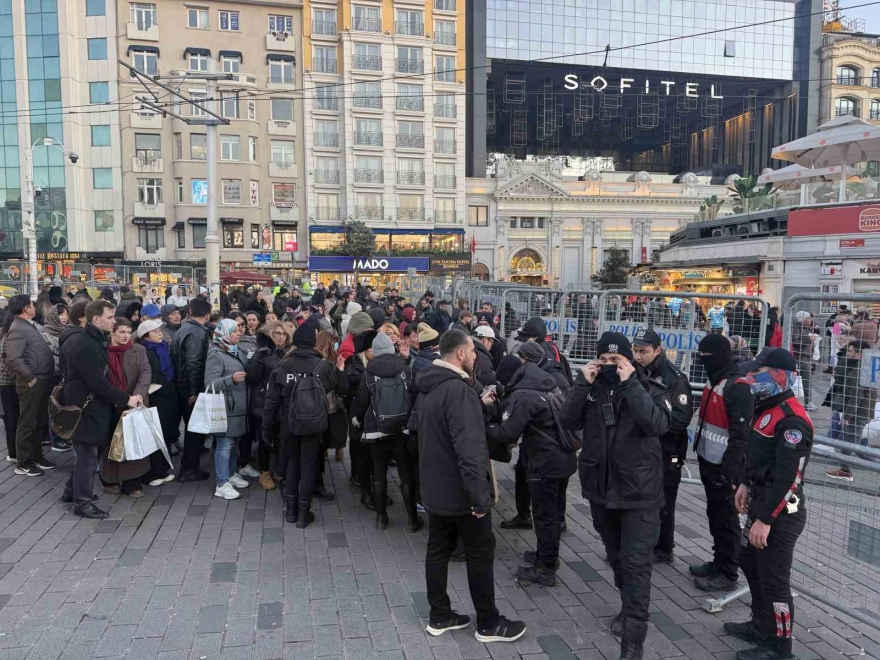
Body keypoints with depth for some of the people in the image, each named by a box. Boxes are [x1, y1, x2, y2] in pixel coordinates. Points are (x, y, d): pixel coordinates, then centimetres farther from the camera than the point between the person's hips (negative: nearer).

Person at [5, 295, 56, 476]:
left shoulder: (29, 325, 13)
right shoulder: (18, 329, -16)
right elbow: (13, 360, -25)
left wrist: (41, 378, 12)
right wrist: (30, 378, -18)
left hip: (42, 381, 9)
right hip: (32, 383, -9)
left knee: (40, 422, 18)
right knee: (28, 423, 2)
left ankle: (36, 457, 30)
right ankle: (23, 463, 13)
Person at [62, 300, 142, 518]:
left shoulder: (96, 340, 10)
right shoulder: (85, 345, -22)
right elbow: (97, 382, -26)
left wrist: (125, 397, 5)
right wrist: (125, 399, -20)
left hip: (94, 405, 10)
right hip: (84, 408, -10)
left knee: (86, 453, 20)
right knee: (87, 456, 0)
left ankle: (72, 491, 35)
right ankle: (82, 503, 12)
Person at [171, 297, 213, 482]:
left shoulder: (183, 328, 12)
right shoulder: (198, 333, -17)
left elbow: (175, 357, 15)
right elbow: (194, 363, -23)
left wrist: (185, 384, 17)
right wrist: (195, 390, -18)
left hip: (182, 385, 9)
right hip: (192, 388, -9)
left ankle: (188, 465, 29)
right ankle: (189, 469, 9)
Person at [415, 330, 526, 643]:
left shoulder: (428, 386, 7)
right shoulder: (458, 389, -24)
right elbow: (469, 447, -30)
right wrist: (480, 493, -28)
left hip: (435, 487, 9)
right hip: (461, 490, -9)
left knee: (438, 550, 16)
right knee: (481, 554, 6)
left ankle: (439, 616, 28)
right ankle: (489, 624, 19)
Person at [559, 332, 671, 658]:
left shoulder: (650, 389, -9)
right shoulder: (592, 388, 2)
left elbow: (658, 424, -27)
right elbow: (568, 421, -9)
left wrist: (630, 384, -27)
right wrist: (582, 383, -17)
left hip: (638, 492, -4)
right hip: (600, 488, 5)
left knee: (636, 562, -3)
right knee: (616, 556, 21)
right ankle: (629, 608, 43)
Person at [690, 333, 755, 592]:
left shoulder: (738, 386, -21)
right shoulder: (714, 380, 9)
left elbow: (740, 435, -22)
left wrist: (729, 471, -21)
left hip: (724, 467, -9)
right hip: (708, 461, 9)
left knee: (726, 519, 3)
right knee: (714, 515, 19)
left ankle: (727, 573, 16)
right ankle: (718, 562, 33)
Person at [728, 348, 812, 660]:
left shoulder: (792, 419, -23)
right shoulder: (767, 407, 9)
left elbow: (789, 477, -26)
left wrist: (766, 519, -24)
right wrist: (746, 484, 22)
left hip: (781, 511, -10)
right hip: (761, 500, 10)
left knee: (773, 578, 2)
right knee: (751, 563, 21)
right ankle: (761, 625, 38)